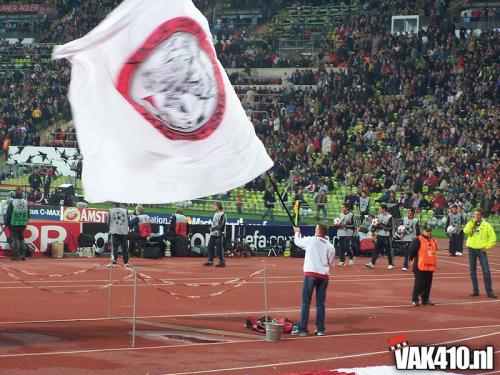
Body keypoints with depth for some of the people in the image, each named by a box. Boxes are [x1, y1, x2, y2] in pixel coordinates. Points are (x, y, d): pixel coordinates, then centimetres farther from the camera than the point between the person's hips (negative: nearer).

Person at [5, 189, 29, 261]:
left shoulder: (12, 202, -10)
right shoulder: (25, 202, 7)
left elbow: (8, 214, -8)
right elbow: (28, 214, 15)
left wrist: (6, 223, 1)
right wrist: (26, 222, 24)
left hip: (14, 224, -5)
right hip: (23, 224, 5)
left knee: (15, 239, -2)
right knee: (21, 238, 14)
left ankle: (16, 255, -6)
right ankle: (23, 255, 10)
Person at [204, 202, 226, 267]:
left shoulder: (222, 214, -11)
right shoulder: (216, 214, 16)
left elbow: (220, 225, -17)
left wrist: (213, 228, -18)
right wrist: (211, 228, 8)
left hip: (219, 234, -9)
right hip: (213, 234, 9)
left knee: (219, 248, -6)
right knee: (210, 246, 8)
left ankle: (222, 262, 0)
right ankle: (210, 261, 14)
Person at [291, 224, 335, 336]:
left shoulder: (311, 240, -2)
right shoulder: (330, 247, 7)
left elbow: (297, 242, 16)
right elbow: (330, 263, 12)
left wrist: (297, 233, 36)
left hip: (311, 274, -4)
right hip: (324, 275, 4)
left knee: (305, 302, -1)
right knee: (320, 303, 9)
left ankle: (302, 329, -3)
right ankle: (320, 329, 10)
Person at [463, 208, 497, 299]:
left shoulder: (486, 225, 0)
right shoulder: (471, 224, 7)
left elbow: (493, 238, 1)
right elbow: (466, 231, -13)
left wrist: (487, 247, -7)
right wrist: (472, 221, -14)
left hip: (481, 250, -3)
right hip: (471, 249, 3)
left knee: (486, 271, -8)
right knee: (473, 272, 7)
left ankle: (489, 292, -6)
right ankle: (475, 290, 15)